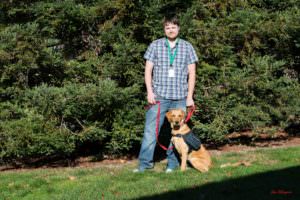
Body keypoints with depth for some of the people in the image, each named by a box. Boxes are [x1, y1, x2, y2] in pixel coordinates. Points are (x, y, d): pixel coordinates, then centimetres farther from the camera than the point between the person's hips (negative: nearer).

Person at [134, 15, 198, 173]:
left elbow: (192, 73, 6)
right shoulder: (155, 45, 5)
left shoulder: (187, 47, 6)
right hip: (159, 95, -1)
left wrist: (190, 96, 0)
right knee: (151, 129, -5)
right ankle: (145, 162, -1)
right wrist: (149, 91, -7)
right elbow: (148, 70, 4)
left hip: (180, 97, 1)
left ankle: (172, 163, 15)